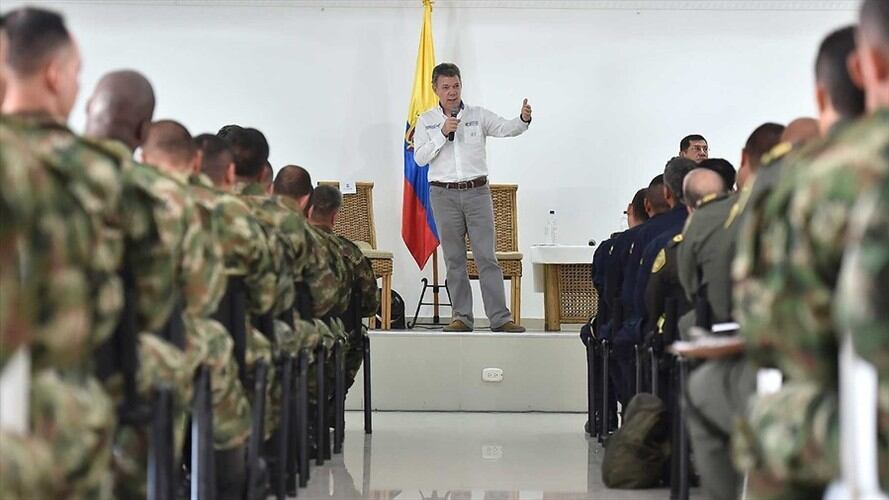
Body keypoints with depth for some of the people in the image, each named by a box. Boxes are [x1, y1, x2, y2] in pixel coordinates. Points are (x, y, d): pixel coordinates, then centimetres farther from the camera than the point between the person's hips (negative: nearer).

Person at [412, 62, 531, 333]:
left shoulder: (478, 115, 4)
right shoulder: (426, 121, 6)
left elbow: (506, 128, -10)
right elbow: (420, 158, -4)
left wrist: (523, 119, -30)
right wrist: (442, 133, -14)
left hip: (477, 192, -1)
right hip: (444, 195, 1)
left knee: (487, 257, -4)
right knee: (454, 259, 4)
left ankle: (500, 318, -7)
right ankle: (462, 317, 9)